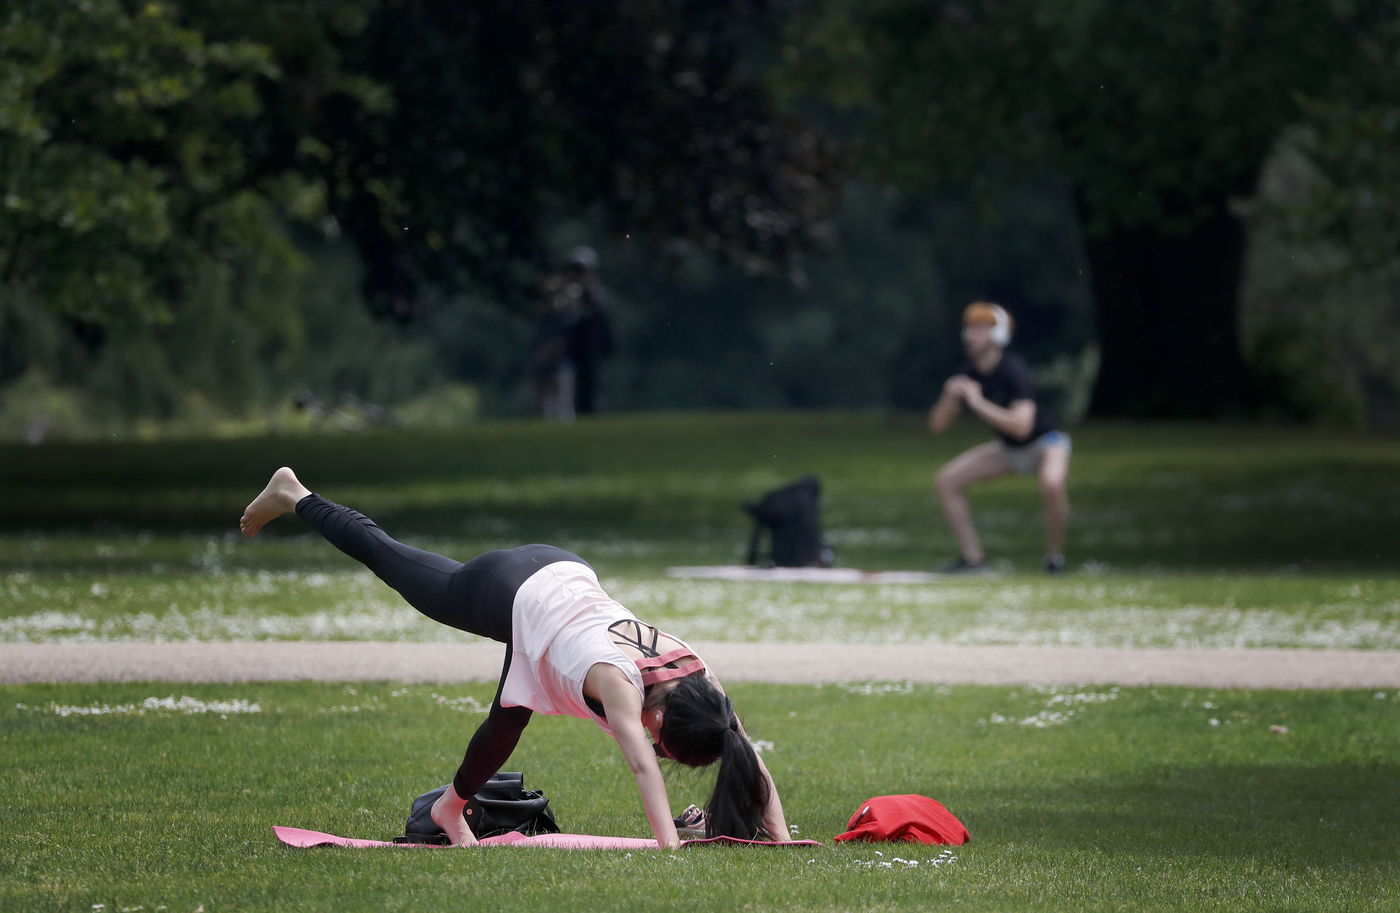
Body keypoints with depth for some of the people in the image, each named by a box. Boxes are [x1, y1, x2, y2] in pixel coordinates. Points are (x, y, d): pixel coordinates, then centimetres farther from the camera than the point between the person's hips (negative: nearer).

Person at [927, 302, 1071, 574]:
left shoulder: (1012, 370, -27)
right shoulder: (968, 373, -7)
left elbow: (1021, 426, -38)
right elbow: (937, 425, -3)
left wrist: (978, 403, -36)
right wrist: (949, 399, -24)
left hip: (1045, 442, -7)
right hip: (1008, 450, 7)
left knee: (1052, 483, -38)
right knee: (947, 480, -2)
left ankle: (1054, 556, -16)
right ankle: (973, 557, 2)